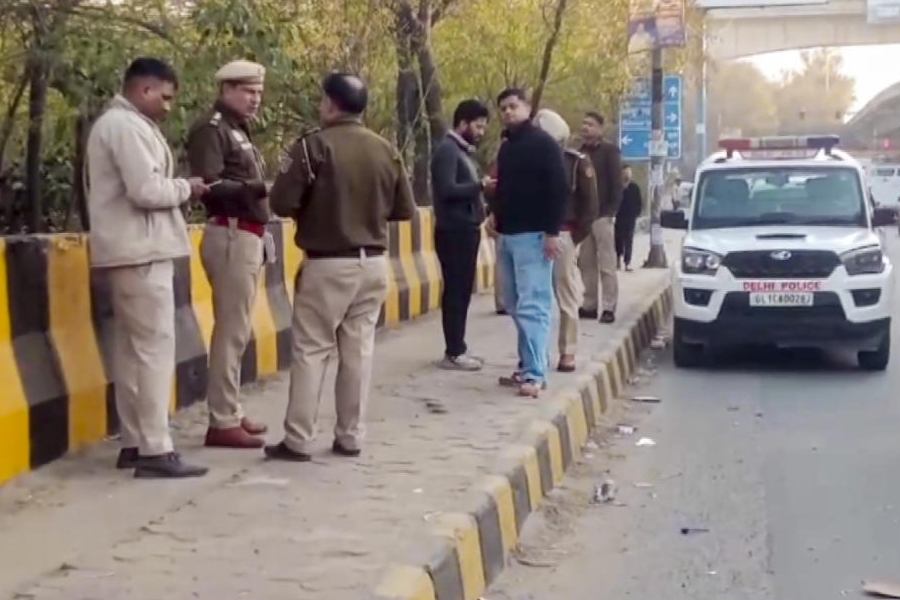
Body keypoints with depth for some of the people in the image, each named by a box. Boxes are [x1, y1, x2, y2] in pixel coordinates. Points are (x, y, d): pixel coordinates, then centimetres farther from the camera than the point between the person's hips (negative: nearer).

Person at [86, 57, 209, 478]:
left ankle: (134, 443, 16)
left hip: (131, 250, 11)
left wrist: (175, 188, 7)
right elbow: (147, 191, -23)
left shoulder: (117, 123, 19)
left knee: (132, 348, 11)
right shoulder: (127, 126, -15)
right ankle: (154, 451, -10)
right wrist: (186, 188, -7)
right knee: (155, 348, -10)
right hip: (140, 252, -11)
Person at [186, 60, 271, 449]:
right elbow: (210, 186, -19)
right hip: (231, 236, -9)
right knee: (232, 331, -9)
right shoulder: (211, 129, -8)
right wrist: (256, 187, -31)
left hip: (248, 236, 9)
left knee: (236, 330, 11)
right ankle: (222, 423, -6)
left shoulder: (238, 131, 21)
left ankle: (231, 413, 18)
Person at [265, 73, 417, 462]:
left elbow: (281, 203, -15)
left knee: (311, 350, 1)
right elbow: (404, 210, 9)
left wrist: (310, 207, 6)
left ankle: (298, 441, 2)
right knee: (358, 350, 10)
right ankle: (350, 437, 15)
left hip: (327, 265, -5)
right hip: (373, 263, 5)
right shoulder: (385, 150, 4)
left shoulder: (313, 146, -12)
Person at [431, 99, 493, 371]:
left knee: (462, 290, 11)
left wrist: (482, 194, 4)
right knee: (455, 291, -6)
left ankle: (457, 349, 17)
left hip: (466, 229, 10)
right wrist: (481, 185, -21)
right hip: (454, 231, -10)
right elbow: (447, 190, -23)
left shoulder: (462, 150, 18)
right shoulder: (447, 149, -12)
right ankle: (453, 353, -2)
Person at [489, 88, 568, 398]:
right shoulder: (506, 147, 17)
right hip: (508, 235, 8)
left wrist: (552, 232, -20)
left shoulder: (543, 143, -8)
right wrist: (497, 215, 11)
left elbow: (558, 190, -14)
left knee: (532, 305, -12)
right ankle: (527, 367, 15)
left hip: (533, 235, -8)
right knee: (516, 305, 9)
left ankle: (535, 373, -13)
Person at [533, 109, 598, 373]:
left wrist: (577, 235, -10)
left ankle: (568, 353, 6)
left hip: (563, 235, -3)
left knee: (566, 297, 1)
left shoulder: (578, 163, -1)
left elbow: (589, 204, -3)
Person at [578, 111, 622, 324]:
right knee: (586, 264, 6)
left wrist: (611, 211, -15)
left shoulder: (609, 150, -2)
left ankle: (609, 308, -4)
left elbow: (616, 183, -8)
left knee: (606, 265, -4)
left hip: (602, 215, -6)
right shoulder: (580, 152, 13)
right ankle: (590, 305, 12)